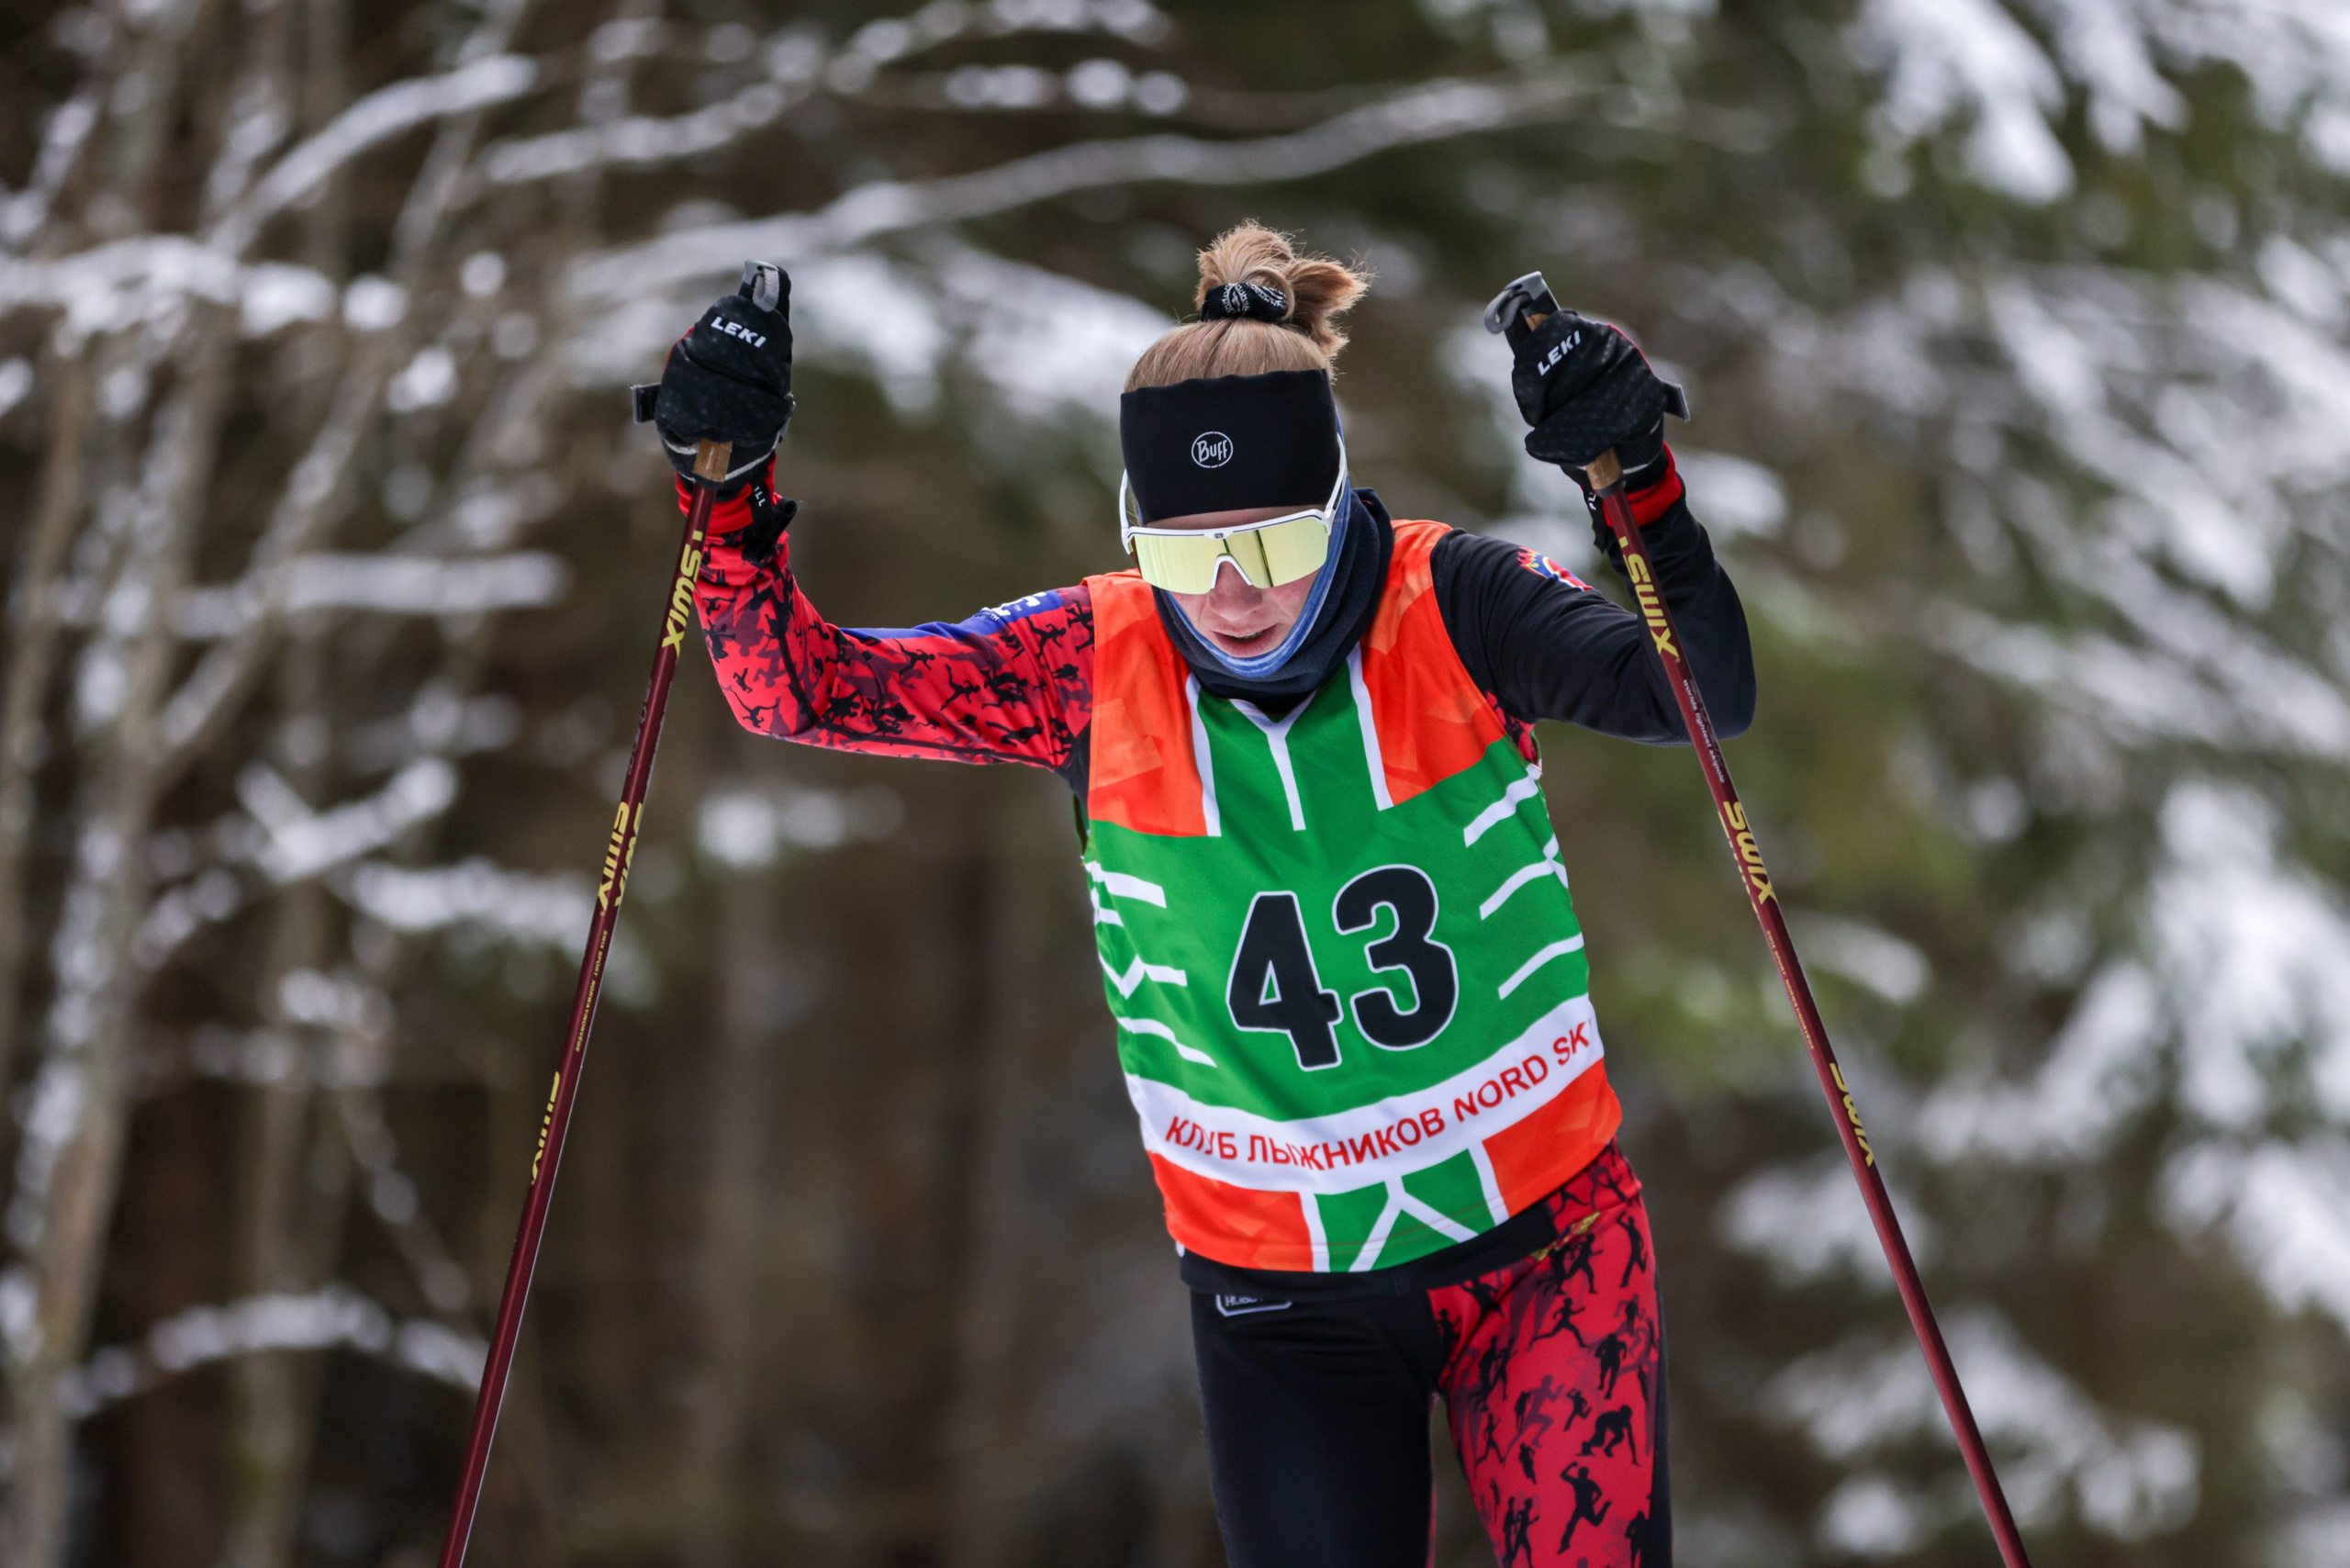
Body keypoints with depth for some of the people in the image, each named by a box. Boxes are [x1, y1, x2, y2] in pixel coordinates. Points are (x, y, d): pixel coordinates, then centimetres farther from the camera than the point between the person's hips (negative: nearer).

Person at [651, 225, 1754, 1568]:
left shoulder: (1450, 610, -12)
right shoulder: (1098, 663, -8)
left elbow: (1704, 694, -24)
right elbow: (801, 688, -6)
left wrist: (1642, 486, -40)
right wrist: (732, 488, -22)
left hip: (1547, 1249, -1)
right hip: (1282, 1295, 1)